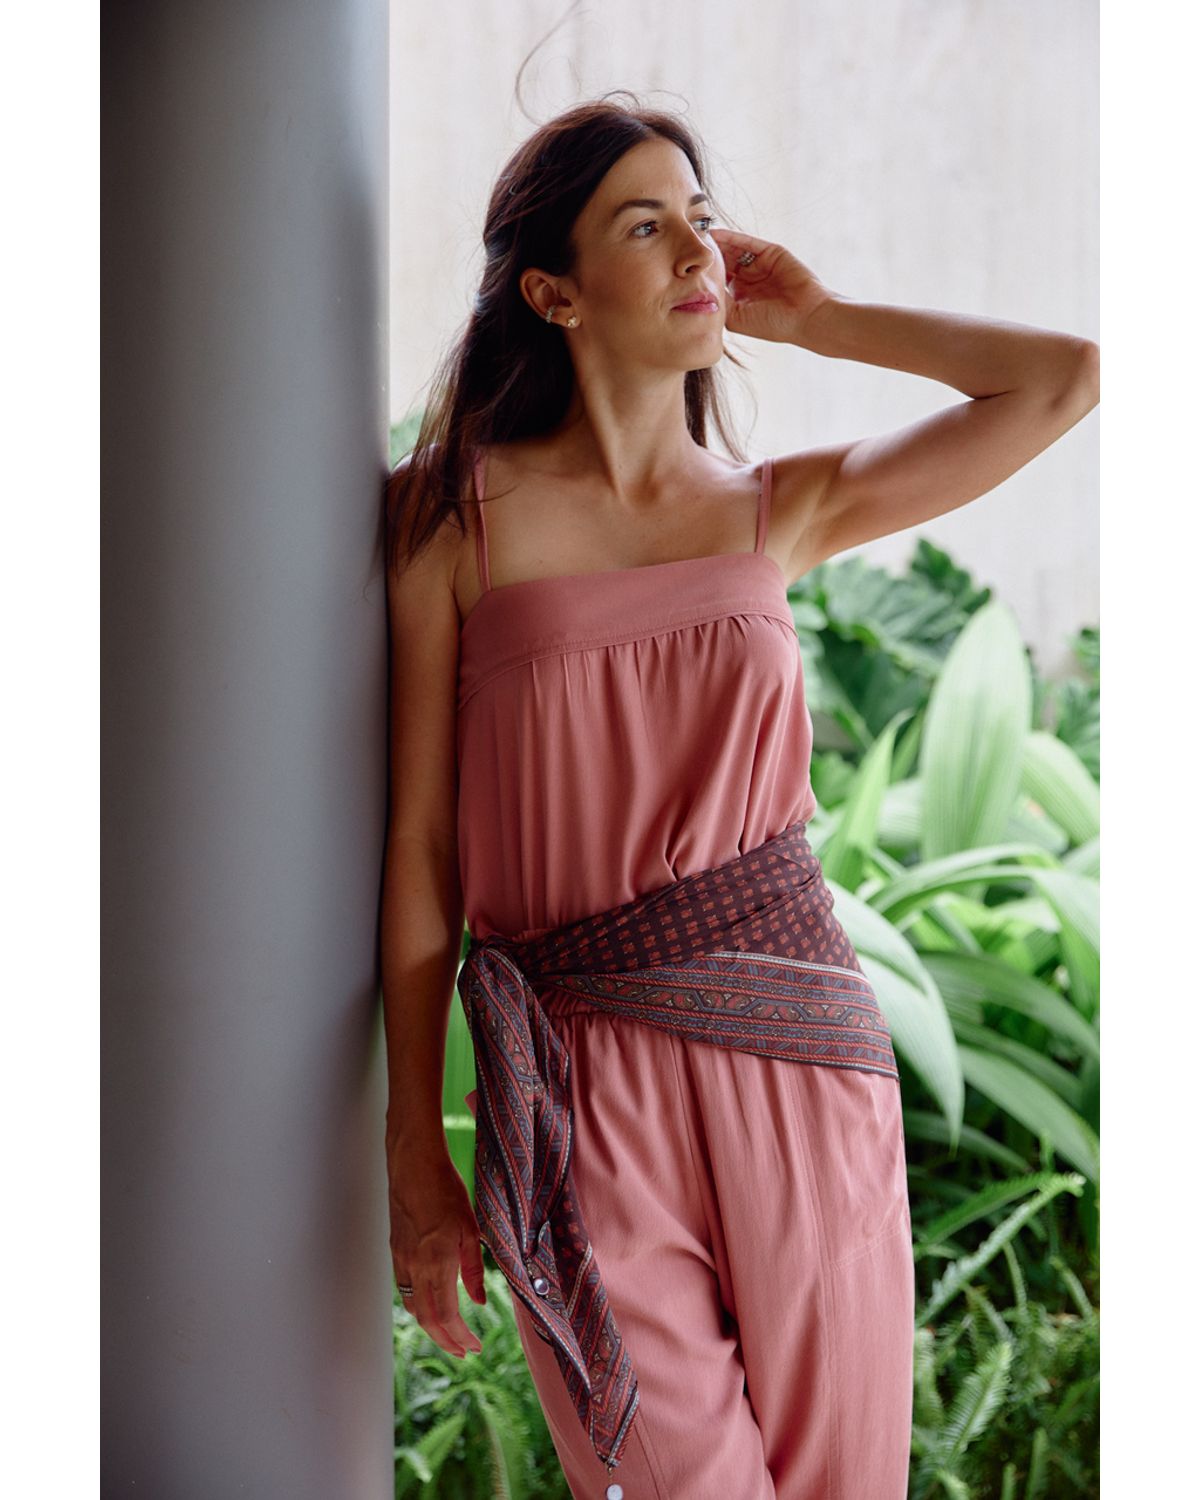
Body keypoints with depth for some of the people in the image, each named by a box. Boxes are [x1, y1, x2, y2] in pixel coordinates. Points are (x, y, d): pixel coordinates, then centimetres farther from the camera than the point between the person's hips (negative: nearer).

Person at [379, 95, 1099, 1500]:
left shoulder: (782, 510, 8)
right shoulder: (461, 519, 1)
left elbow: (1067, 375, 5)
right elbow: (421, 844, 0)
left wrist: (810, 317, 9)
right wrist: (415, 1150, -1)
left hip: (798, 1066, 3)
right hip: (579, 1093, -3)